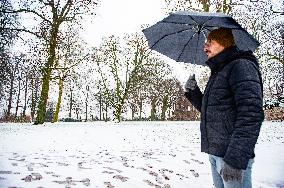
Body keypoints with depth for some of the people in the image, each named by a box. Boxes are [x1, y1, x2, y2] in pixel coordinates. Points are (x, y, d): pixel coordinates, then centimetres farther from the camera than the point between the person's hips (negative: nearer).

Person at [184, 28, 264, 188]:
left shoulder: (241, 65, -10)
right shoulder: (218, 72, 18)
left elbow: (251, 114, -21)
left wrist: (235, 159, -26)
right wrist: (193, 92, 5)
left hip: (235, 156, -8)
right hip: (215, 154, 8)